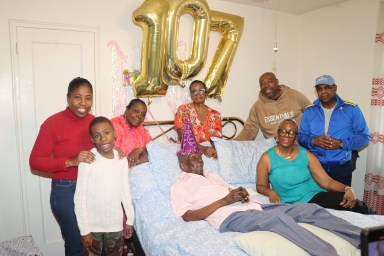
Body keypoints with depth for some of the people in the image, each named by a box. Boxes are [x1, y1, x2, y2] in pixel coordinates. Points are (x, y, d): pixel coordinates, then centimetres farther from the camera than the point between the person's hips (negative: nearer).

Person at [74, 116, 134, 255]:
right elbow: (80, 198, -12)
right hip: (93, 225, -3)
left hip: (115, 223, 3)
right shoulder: (87, 160, -17)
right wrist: (84, 229, -10)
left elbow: (125, 191, 4)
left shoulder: (122, 160, -5)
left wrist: (130, 219, 8)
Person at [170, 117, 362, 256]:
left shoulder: (212, 176, 30)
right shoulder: (179, 186, 8)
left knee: (309, 208, -6)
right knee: (279, 218, -36)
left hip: (251, 207, 8)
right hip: (230, 217, -7)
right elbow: (188, 216, -7)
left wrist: (242, 194, 0)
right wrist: (225, 200, -11)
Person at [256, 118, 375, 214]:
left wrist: (347, 189, -18)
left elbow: (327, 182, 0)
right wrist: (270, 192, -16)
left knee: (355, 205, -24)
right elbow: (260, 186, 6)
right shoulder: (267, 158, -3)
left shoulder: (306, 155, 4)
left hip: (316, 196, 3)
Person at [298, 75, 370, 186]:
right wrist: (313, 141, -16)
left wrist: (341, 144, -17)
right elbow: (301, 136, 5)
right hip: (314, 166, 1)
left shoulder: (351, 109, -1)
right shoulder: (309, 111, 4)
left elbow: (364, 136, -1)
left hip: (341, 168, -1)